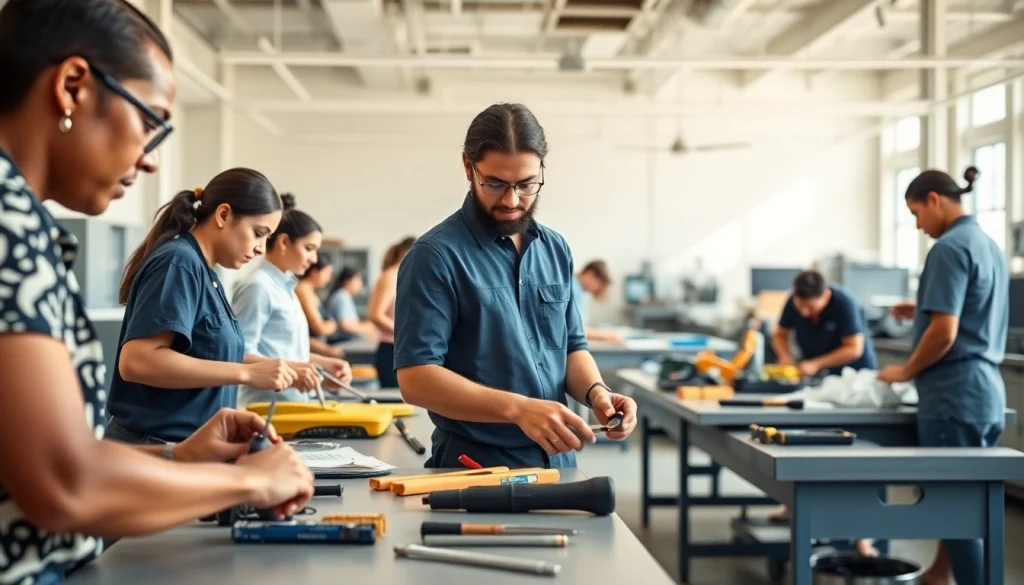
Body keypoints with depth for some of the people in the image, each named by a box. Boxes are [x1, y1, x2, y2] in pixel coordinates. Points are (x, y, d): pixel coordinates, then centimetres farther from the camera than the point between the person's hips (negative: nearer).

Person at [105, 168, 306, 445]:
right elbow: (137, 361, -27)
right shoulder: (179, 263, -16)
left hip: (188, 445, 9)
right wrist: (247, 373, -26)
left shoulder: (203, 271, 10)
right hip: (157, 448, -9)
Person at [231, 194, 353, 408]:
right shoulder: (257, 286, -14)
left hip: (293, 402, 10)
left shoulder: (285, 286, 14)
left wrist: (322, 363, 9)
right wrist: (289, 369, -31)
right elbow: (240, 353, -20)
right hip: (267, 405, -10)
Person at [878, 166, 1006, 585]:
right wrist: (925, 311, 16)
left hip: (954, 396, -10)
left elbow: (944, 333, -21)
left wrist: (906, 371, -7)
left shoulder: (949, 248, -15)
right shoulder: (989, 245, 15)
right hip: (988, 394, 10)